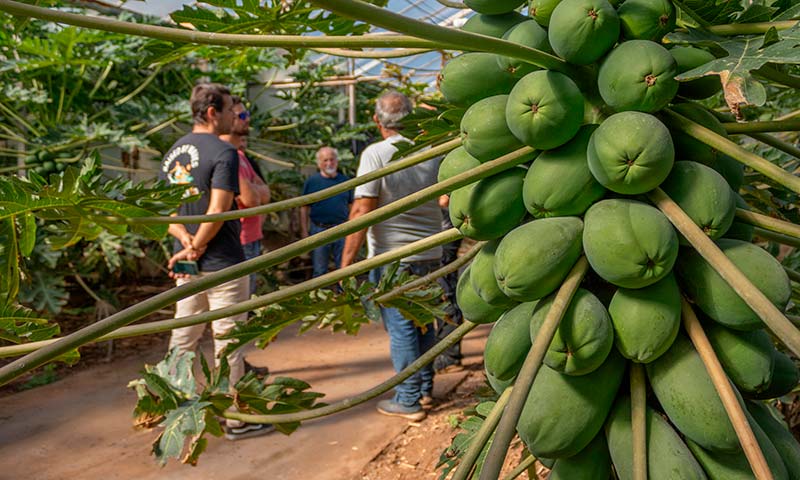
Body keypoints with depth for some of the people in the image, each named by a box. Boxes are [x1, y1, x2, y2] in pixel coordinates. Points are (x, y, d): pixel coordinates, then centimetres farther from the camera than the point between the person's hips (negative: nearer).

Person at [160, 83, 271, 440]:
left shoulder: (173, 152, 11)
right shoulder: (224, 152, -13)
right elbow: (218, 210, -21)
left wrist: (186, 241, -3)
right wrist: (196, 247, -11)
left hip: (186, 263, 8)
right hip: (222, 262, -8)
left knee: (183, 336, 17)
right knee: (227, 339, 1)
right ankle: (236, 419, 12)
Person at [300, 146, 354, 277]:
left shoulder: (345, 181, 7)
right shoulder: (312, 182, 1)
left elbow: (351, 206, 12)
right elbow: (304, 208, 1)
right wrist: (304, 232, -4)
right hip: (319, 230, -2)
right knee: (319, 271, 7)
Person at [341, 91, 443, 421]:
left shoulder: (376, 154, -11)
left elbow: (362, 211, -17)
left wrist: (346, 263, -15)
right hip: (430, 255, 6)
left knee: (401, 329, 4)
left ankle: (408, 400, 13)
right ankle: (425, 389, 32)